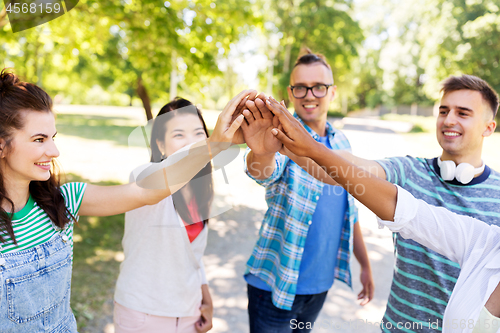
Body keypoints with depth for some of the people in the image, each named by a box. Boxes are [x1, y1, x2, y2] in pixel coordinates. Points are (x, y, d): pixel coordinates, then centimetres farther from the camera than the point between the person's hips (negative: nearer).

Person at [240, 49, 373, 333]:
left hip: (321, 283, 5)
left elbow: (349, 211, 13)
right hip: (276, 286, -5)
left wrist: (365, 265, 16)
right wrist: (261, 152, -59)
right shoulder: (281, 136, -13)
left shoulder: (341, 142, 5)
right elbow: (267, 171, -37)